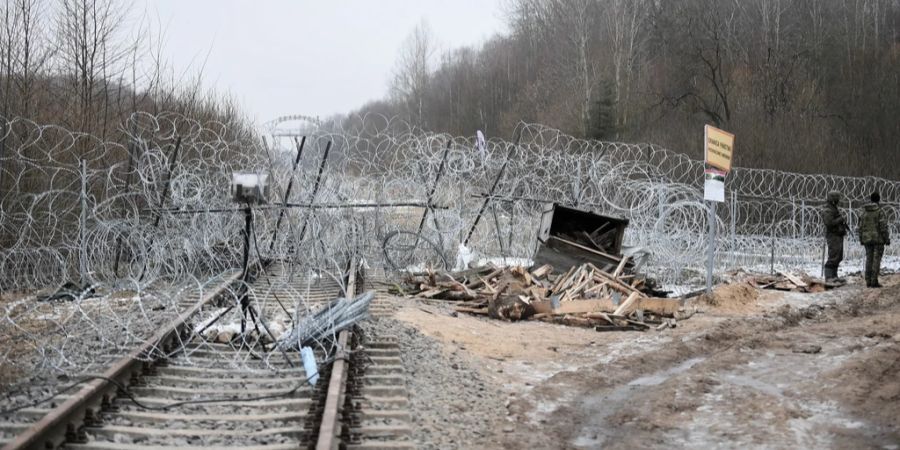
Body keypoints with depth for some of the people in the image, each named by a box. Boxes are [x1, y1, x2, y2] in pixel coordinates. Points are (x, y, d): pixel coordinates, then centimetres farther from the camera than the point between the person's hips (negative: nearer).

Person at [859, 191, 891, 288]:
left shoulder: (865, 211, 5)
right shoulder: (880, 211, -12)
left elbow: (861, 226, 6)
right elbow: (883, 226, -16)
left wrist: (861, 239, 13)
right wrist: (887, 239, -10)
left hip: (868, 239, 5)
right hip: (879, 238, -5)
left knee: (869, 260, 7)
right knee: (876, 260, -3)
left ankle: (868, 282, 5)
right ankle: (874, 281, -6)